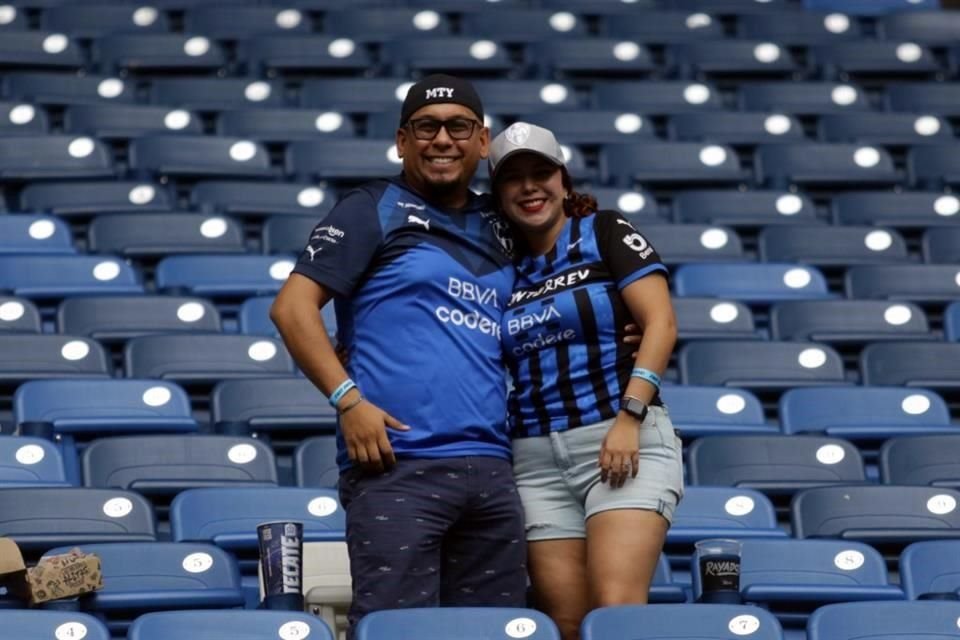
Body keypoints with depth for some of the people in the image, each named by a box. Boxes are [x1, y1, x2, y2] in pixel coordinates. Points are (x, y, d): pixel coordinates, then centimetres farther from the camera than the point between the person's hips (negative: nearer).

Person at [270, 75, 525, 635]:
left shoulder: (498, 230, 20)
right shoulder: (374, 210, 4)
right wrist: (348, 400, -13)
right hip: (398, 463, -6)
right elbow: (293, 307, -4)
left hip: (491, 469, 6)